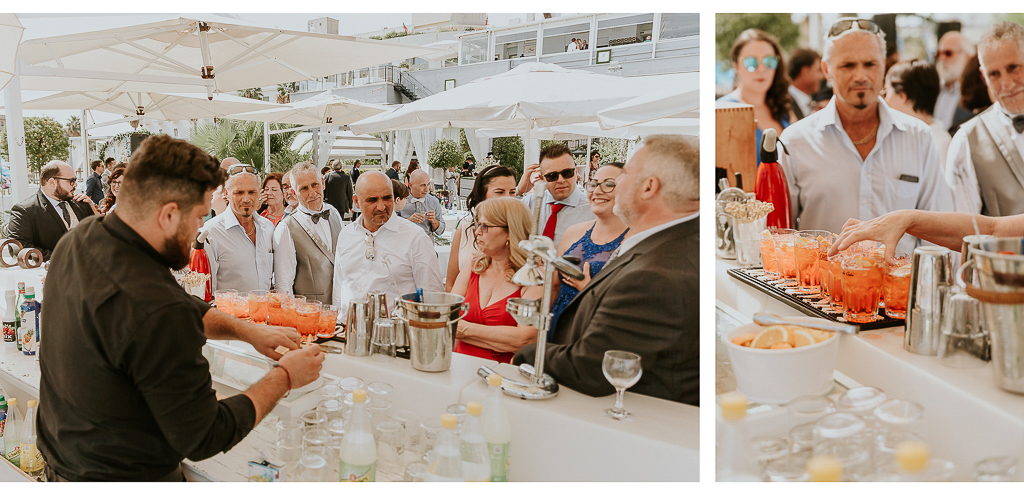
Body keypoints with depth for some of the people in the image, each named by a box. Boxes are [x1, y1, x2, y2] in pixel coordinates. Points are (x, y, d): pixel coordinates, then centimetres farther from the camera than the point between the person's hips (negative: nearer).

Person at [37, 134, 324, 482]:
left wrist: (248, 330, 1)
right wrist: (284, 377, -15)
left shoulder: (82, 236, -7)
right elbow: (205, 439, -24)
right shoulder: (155, 313, -35)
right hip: (124, 476, -8)